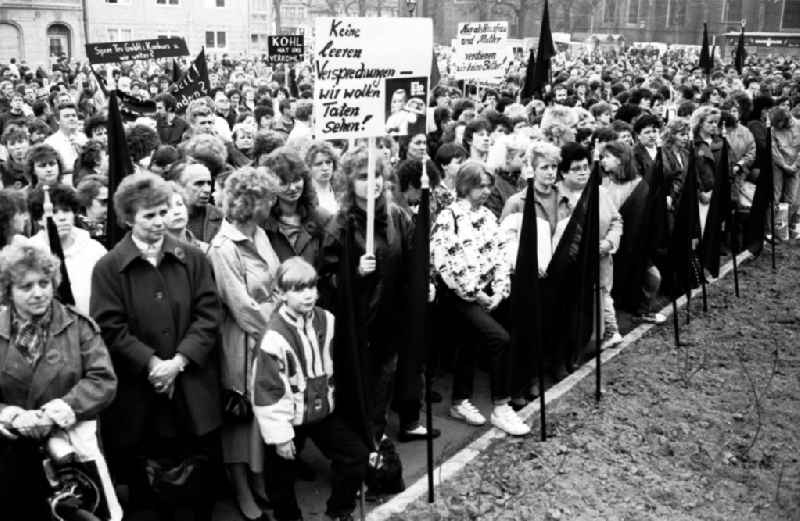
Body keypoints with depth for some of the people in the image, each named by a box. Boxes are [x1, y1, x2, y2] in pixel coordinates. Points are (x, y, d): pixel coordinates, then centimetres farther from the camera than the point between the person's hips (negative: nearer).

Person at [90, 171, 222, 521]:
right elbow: (110, 327, -8)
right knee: (147, 482, 10)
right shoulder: (108, 267, -2)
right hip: (139, 393, -1)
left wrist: (179, 361, -14)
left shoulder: (193, 259, 4)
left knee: (200, 477, 12)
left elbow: (208, 315, -2)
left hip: (193, 389, 2)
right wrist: (151, 363, -19)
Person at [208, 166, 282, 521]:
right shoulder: (223, 248, -19)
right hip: (244, 342, -7)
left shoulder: (259, 235, 4)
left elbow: (275, 285, 7)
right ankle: (243, 493, 27)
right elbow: (244, 308, -18)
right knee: (241, 416, 10)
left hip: (272, 332, 7)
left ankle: (260, 482, 34)